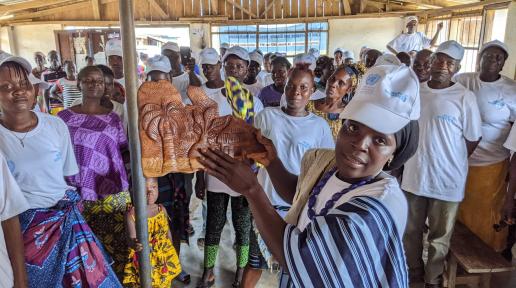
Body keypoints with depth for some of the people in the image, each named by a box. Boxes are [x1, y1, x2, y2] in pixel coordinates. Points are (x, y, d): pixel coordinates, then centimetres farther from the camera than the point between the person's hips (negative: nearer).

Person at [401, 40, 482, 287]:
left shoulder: (464, 97, -10)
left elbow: (472, 140, -3)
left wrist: (448, 162, 1)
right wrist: (420, 158, 6)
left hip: (447, 180, -3)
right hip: (413, 175, 4)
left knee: (439, 237, 13)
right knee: (411, 231, 18)